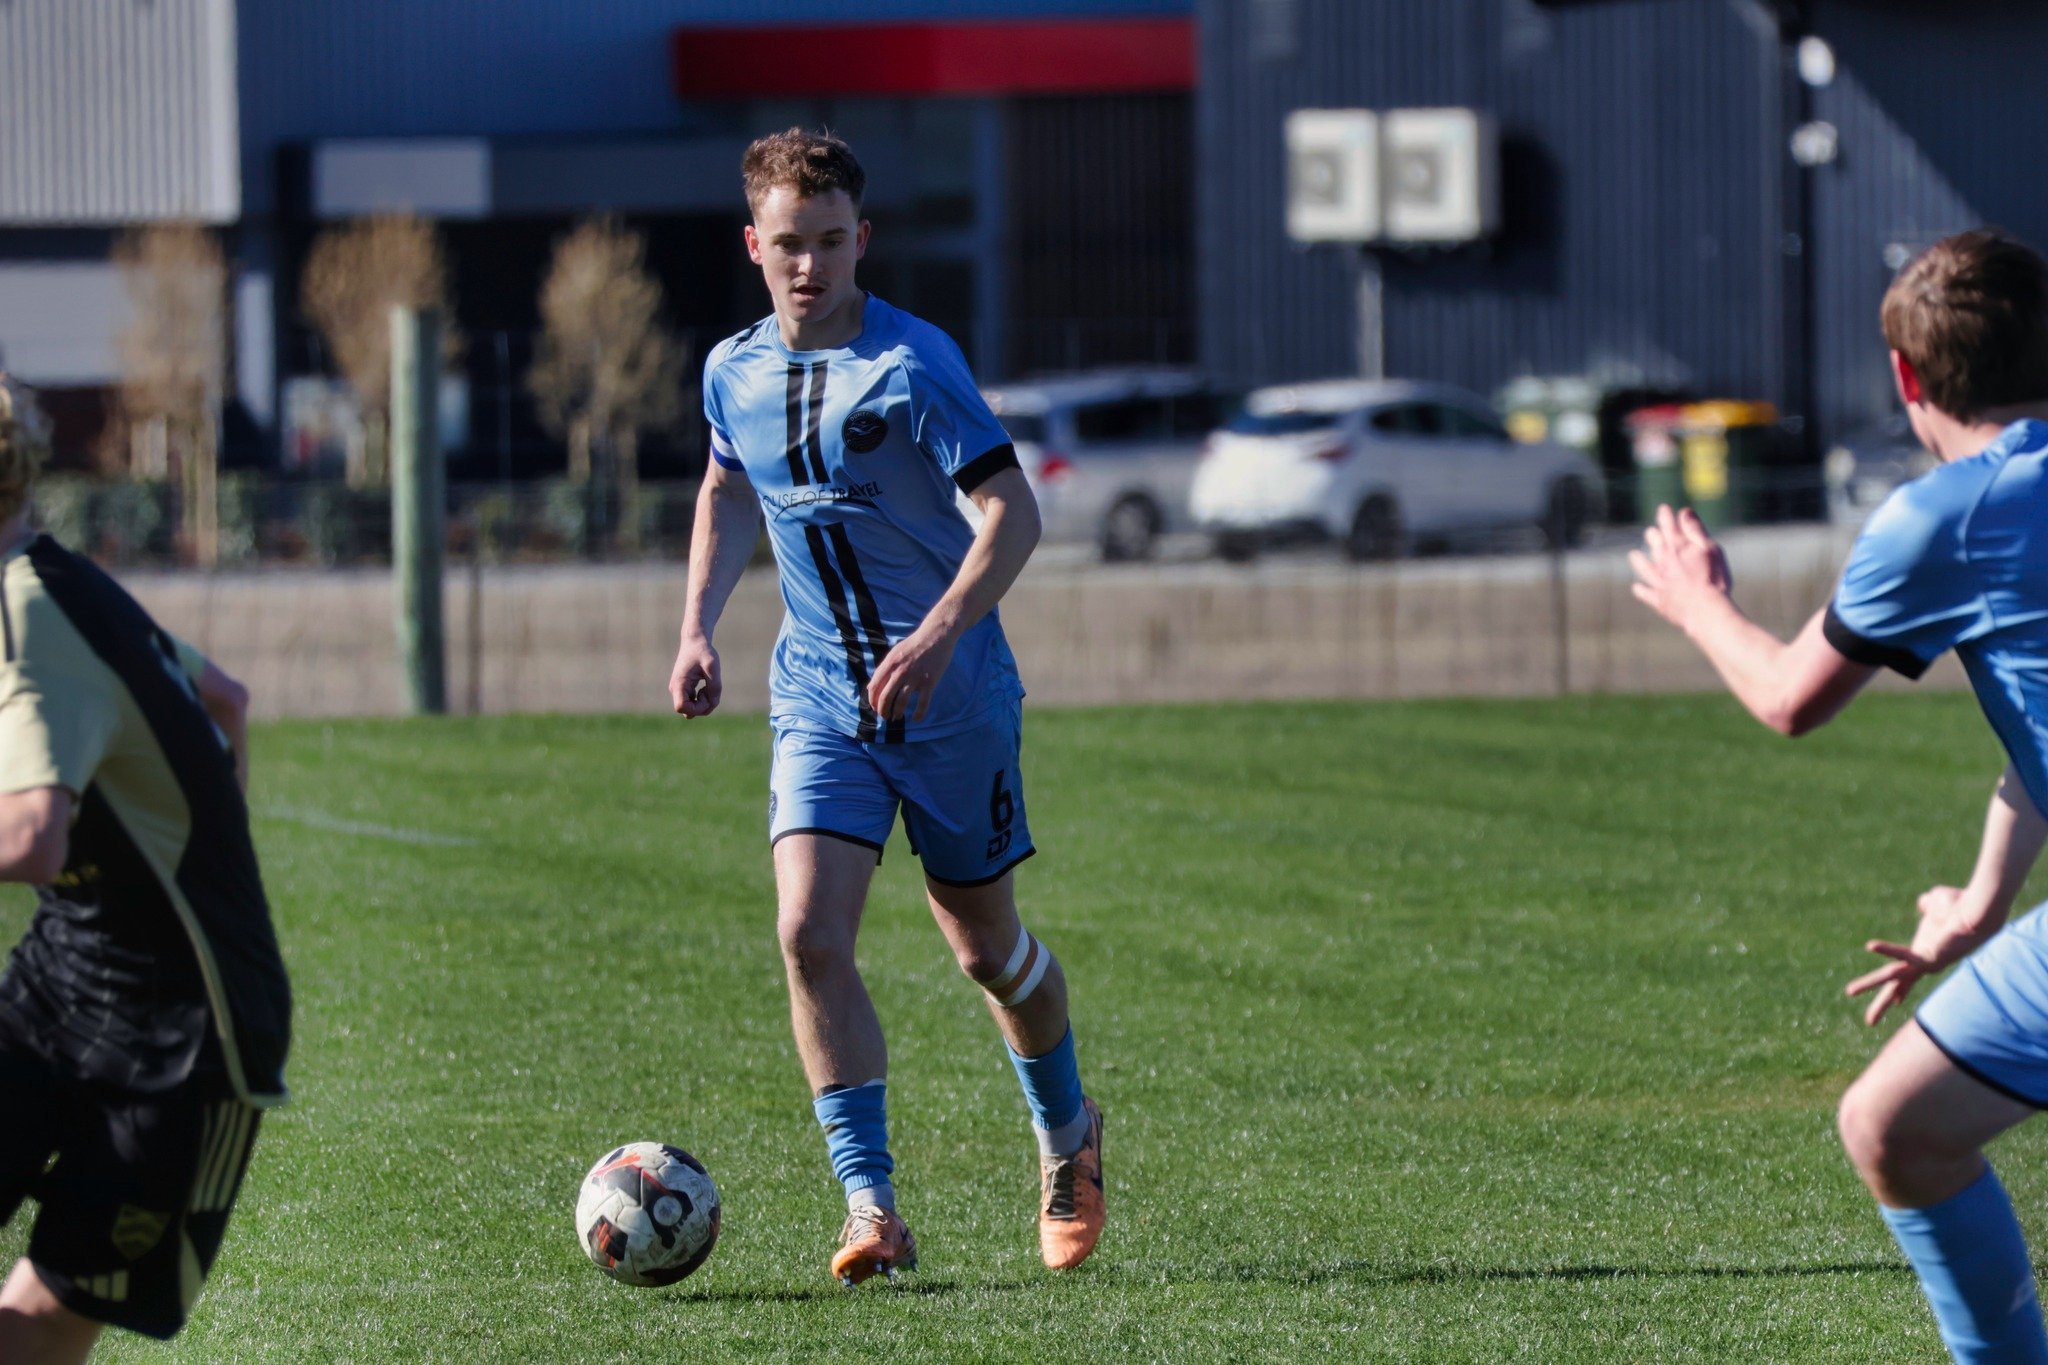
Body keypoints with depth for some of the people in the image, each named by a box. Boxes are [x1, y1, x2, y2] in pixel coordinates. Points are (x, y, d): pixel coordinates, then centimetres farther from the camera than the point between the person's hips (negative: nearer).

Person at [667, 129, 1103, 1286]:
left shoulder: (913, 361, -14)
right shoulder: (735, 372, 3)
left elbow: (1012, 512, -18)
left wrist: (938, 636, -30)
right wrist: (699, 628, 13)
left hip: (952, 691, -3)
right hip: (819, 696, 3)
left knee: (986, 947, 9)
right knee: (811, 934, -16)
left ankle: (1066, 1132, 39)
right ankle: (872, 1210, -15)